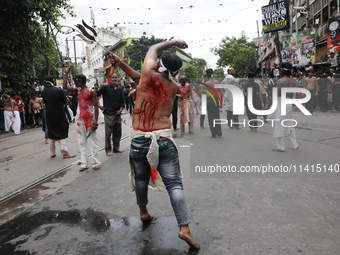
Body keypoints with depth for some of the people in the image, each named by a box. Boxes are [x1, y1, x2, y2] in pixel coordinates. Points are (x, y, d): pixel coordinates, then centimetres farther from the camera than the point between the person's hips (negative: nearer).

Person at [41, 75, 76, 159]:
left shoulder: (43, 92, -2)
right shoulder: (59, 91, -17)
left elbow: (45, 103, 8)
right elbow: (65, 101, -4)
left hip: (49, 117, 5)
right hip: (59, 116, -5)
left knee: (51, 135, 15)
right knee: (61, 134, 3)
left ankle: (52, 153, 22)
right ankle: (65, 153, 6)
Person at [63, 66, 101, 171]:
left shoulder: (91, 92, -8)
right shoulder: (77, 91, 11)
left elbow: (96, 106, -10)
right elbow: (65, 86, 13)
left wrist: (95, 121, -17)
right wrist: (66, 73, 14)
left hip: (90, 119, -6)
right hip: (80, 119, 6)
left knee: (92, 141, -1)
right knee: (81, 142, 6)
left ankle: (96, 162, 7)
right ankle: (84, 164, 11)